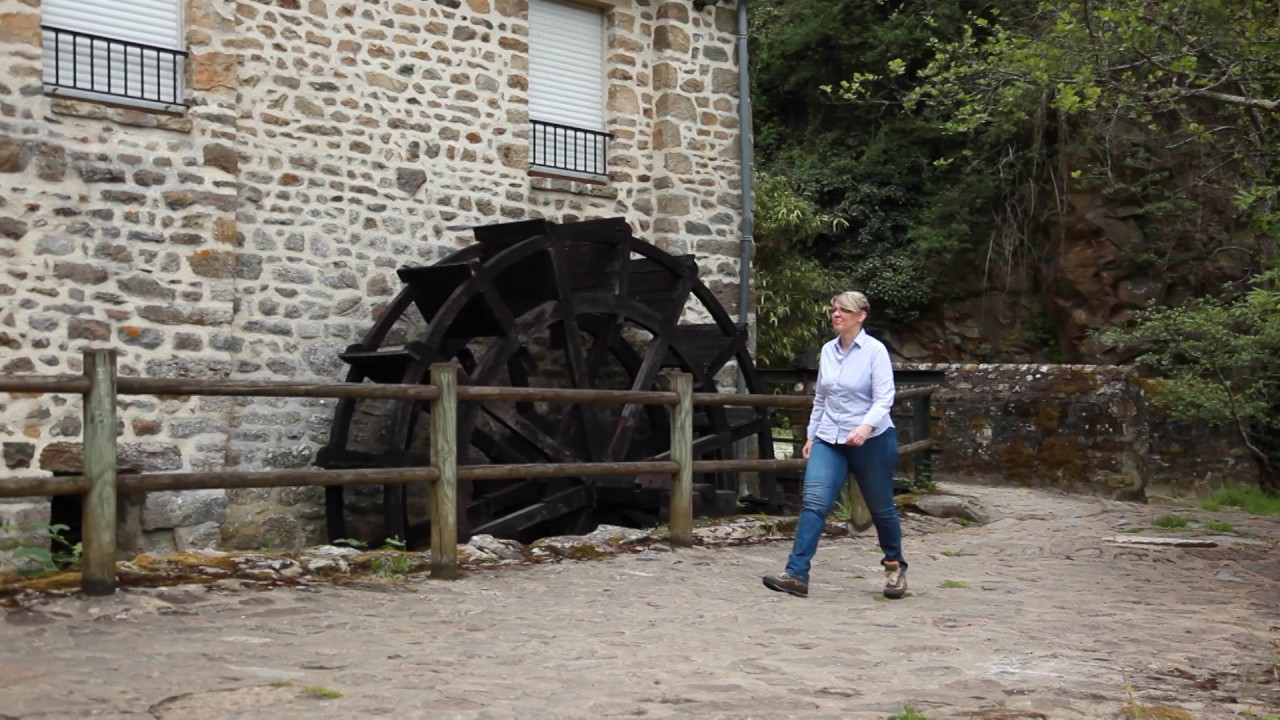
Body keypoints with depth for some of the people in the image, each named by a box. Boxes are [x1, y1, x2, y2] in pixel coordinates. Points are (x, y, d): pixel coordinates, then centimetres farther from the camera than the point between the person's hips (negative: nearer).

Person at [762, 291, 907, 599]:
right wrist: (811, 435, 16)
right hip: (830, 440, 4)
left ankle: (895, 565, 35)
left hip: (871, 440, -4)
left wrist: (866, 426, -33)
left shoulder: (875, 350, -10)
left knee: (881, 508, 11)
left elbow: (884, 398, -17)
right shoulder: (828, 351, 6)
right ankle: (796, 575, -16)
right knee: (813, 503, -11)